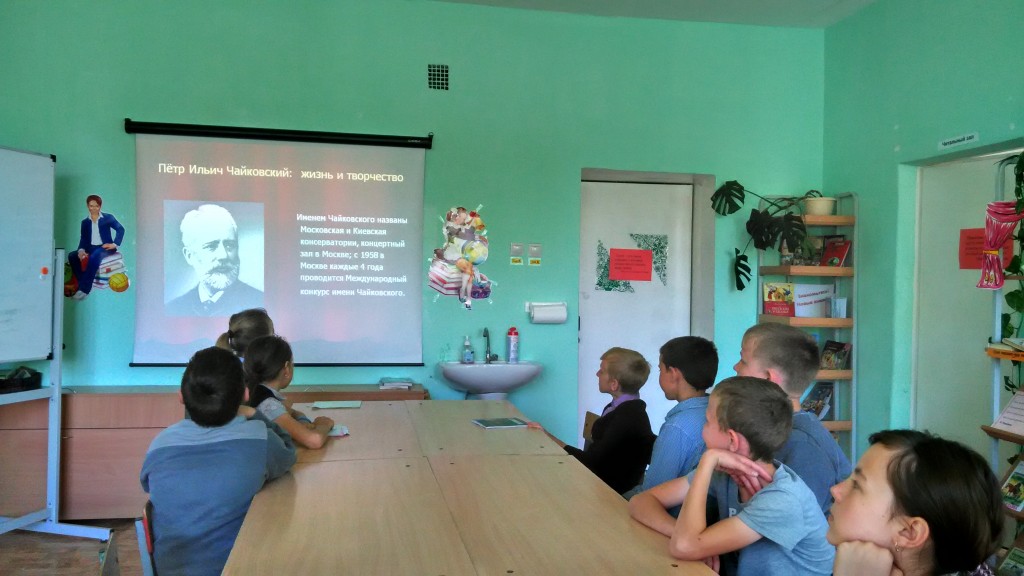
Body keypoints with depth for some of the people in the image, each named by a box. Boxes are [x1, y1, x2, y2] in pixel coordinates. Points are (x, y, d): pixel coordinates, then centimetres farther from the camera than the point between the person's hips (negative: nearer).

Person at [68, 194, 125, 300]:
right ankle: (82, 283, -22)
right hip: (91, 248, 5)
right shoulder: (85, 222, 16)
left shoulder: (108, 218, 7)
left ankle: (84, 289, -39)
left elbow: (120, 229, -2)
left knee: (94, 257, -37)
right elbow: (83, 239, 8)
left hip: (105, 247, -5)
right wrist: (81, 250, -13)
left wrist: (115, 244, -16)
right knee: (72, 256, -19)